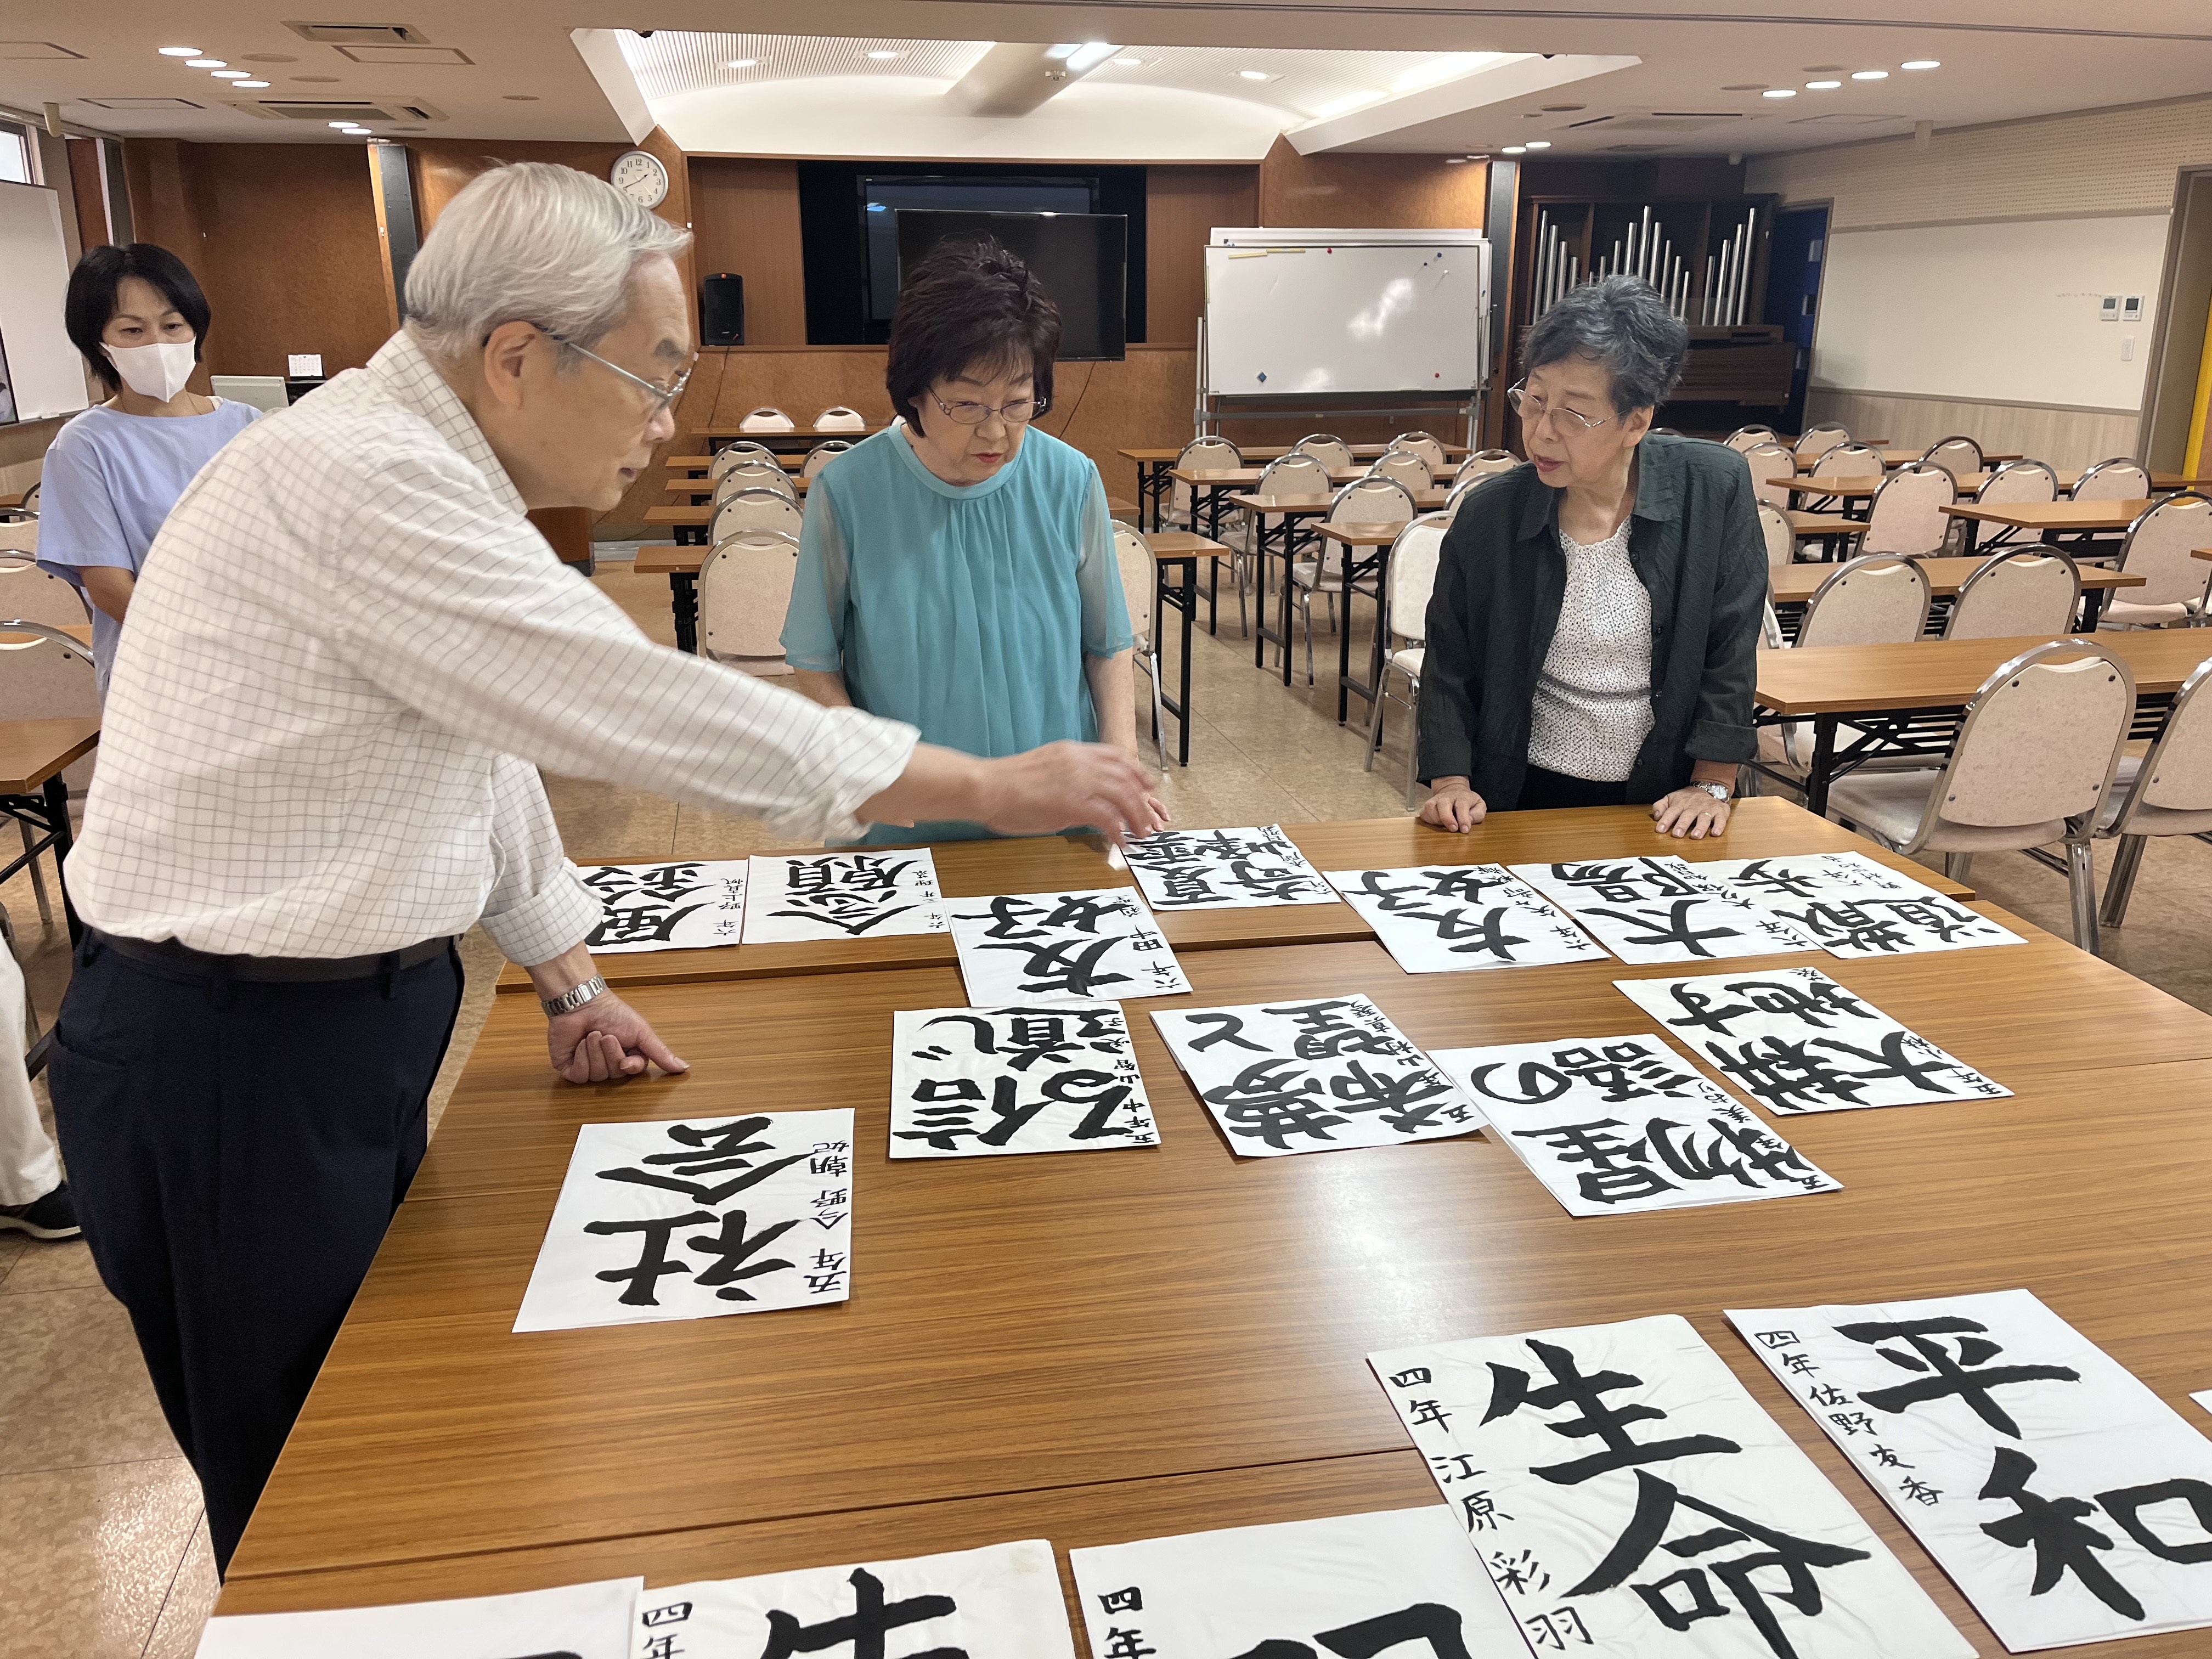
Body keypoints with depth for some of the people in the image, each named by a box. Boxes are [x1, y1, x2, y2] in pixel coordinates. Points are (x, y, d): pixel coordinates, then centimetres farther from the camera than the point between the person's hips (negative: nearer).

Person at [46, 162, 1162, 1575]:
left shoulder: (418, 464, 7)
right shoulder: (365, 481, -26)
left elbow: (486, 734, 15)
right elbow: (653, 713, -29)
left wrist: (569, 980, 16)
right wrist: (999, 790, -22)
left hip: (349, 1025, 9)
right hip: (235, 1060, -9)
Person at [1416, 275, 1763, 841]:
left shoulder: (1715, 490, -10)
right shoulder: (1489, 514, -8)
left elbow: (1731, 651, -5)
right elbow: (1449, 666, -1)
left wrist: (1714, 786, -7)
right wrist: (1451, 784, -11)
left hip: (1666, 804, 0)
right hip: (1527, 801, 0)